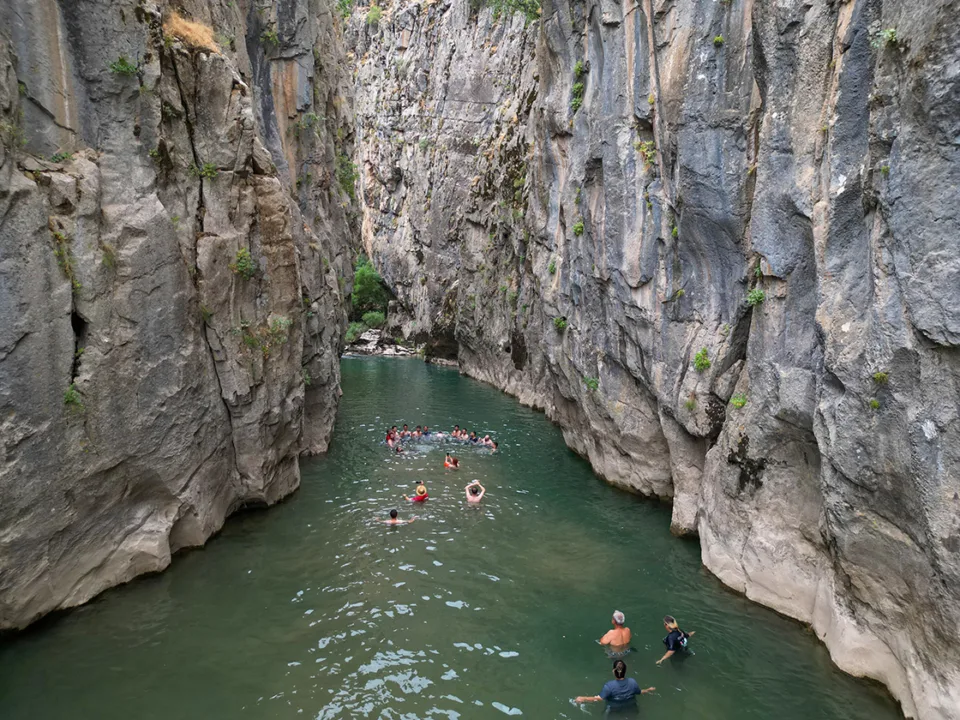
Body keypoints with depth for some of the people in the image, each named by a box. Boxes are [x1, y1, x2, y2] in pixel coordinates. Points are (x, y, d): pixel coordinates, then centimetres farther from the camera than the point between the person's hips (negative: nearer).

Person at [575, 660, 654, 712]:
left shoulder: (610, 685, -32)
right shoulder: (632, 682, -22)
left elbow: (598, 698, -31)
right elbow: (640, 692, -3)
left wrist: (583, 699, -22)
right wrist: (649, 690, 18)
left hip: (615, 712, -3)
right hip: (631, 710, 3)